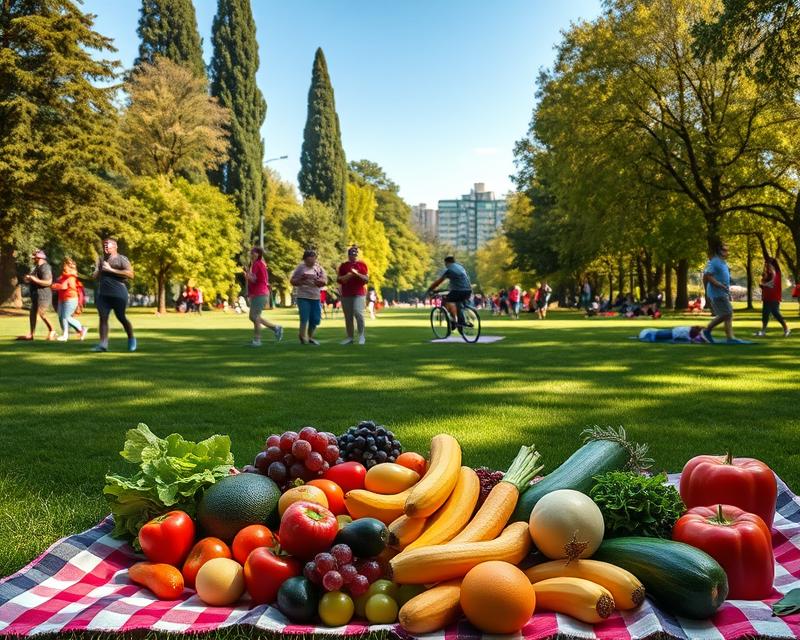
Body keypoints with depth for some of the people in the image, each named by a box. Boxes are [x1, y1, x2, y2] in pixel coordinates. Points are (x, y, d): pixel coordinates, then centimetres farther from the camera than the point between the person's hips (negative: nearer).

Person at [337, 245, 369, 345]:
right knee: (348, 317, 4)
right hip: (346, 294, 3)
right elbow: (338, 280, 10)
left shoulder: (362, 265, 4)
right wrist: (346, 276, -9)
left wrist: (357, 274, -15)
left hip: (359, 294, -3)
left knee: (358, 312, -19)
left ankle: (361, 335, -7)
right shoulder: (343, 265, 11)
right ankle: (350, 337, 11)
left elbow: (366, 279, 0)